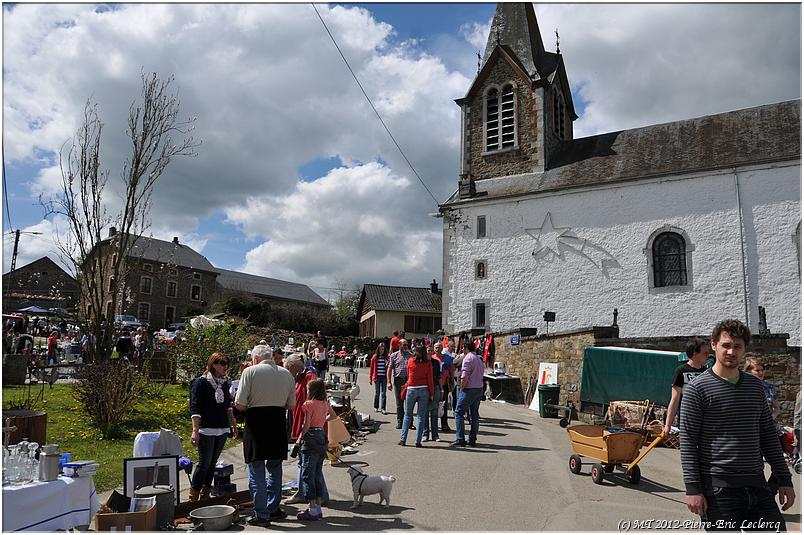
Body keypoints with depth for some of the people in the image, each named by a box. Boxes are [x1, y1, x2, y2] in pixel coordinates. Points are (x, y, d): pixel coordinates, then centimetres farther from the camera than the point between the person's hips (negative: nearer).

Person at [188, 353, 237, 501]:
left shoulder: (225, 382, 10)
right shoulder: (201, 382, -9)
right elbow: (195, 408, -12)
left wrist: (233, 424, 20)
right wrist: (195, 430, -17)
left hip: (222, 430, 6)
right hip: (206, 430, -6)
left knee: (212, 463, 10)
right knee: (204, 463, -4)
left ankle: (205, 495, 19)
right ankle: (193, 497, 8)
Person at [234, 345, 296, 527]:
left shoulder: (250, 371, -6)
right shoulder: (287, 374, 7)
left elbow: (239, 404, -9)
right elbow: (291, 405, 9)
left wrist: (251, 407, 11)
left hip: (256, 423, -4)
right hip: (278, 423, 4)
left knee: (257, 471, 5)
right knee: (275, 468, 18)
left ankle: (261, 515, 10)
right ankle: (273, 509, 25)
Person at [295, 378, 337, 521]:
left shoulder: (309, 404, -12)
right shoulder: (325, 403, 8)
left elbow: (306, 425, -15)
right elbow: (334, 415, 25)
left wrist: (299, 439, -4)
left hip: (311, 438, -7)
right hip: (322, 437, 7)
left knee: (308, 474, -1)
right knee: (318, 473, 14)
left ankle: (312, 510, 0)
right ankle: (318, 507, 18)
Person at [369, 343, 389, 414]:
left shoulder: (386, 358, 4)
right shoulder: (375, 357, 3)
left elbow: (388, 368, 7)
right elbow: (371, 368, 5)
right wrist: (370, 378, 2)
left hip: (384, 377, 0)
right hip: (377, 377, 0)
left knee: (383, 393, -2)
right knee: (377, 393, 7)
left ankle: (382, 408, 0)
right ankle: (376, 407, 20)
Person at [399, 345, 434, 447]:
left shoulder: (410, 361, 0)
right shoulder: (428, 363, -2)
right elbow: (430, 379, -2)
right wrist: (431, 393, 4)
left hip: (411, 389, 0)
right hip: (424, 390, 0)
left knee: (407, 415, 11)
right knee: (421, 416, 4)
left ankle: (403, 439, 7)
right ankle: (418, 441, 3)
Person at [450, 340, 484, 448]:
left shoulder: (467, 358, -12)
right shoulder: (479, 359, 14)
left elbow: (464, 377, -19)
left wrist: (462, 388, -8)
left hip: (469, 389, -8)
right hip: (479, 389, 8)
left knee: (459, 413, -2)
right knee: (475, 414, 12)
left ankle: (460, 439, -6)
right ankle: (473, 440, 15)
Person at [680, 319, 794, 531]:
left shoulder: (755, 386, 11)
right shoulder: (697, 388, -7)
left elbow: (768, 435, 17)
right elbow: (688, 441, -9)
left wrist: (784, 479, 13)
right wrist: (693, 488, -13)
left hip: (757, 486, 6)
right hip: (718, 488, -5)